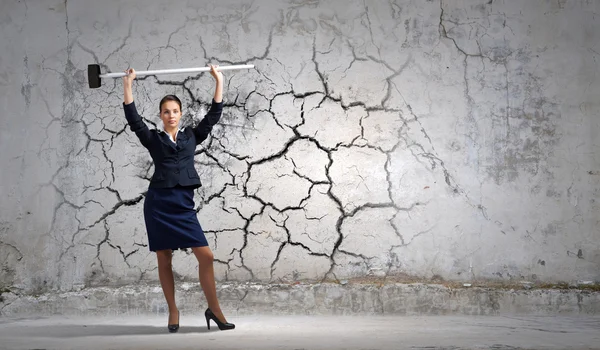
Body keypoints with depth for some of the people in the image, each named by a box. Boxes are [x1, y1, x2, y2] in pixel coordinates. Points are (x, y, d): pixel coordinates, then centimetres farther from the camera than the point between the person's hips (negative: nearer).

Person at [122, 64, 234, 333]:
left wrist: (219, 81, 9)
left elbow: (213, 115, 10)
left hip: (184, 204, 1)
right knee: (164, 260, 4)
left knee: (206, 256, -7)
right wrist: (128, 86, -5)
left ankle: (214, 310, 3)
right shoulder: (153, 138, 8)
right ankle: (173, 312, 14)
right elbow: (133, 119, -2)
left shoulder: (192, 136, 13)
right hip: (158, 202, -1)